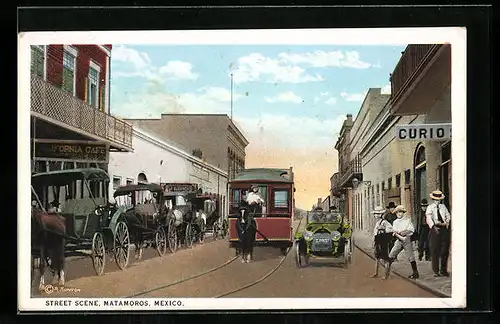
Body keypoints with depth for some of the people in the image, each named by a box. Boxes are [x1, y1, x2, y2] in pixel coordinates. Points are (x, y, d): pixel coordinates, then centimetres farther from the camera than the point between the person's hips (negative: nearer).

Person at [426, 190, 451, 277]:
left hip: (444, 229, 4)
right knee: (435, 251, -4)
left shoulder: (443, 206, 18)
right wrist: (433, 226, -25)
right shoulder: (430, 207, 4)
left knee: (445, 250, 4)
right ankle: (436, 271, 1)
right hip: (435, 229, -4)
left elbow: (448, 215, 11)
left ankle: (444, 270, 14)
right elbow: (428, 218, -10)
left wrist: (446, 222, -9)